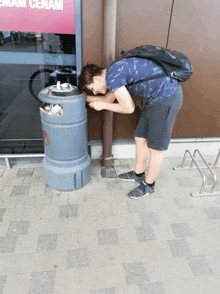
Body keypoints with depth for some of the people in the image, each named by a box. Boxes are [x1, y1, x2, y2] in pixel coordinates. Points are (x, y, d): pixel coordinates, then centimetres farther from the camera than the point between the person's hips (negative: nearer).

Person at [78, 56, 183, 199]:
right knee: (140, 138, 18)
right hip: (156, 98, 10)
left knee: (155, 147, 4)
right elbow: (108, 99, 27)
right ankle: (138, 174, 38)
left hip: (167, 98, -10)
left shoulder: (112, 76, -16)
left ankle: (149, 185, 25)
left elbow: (128, 108, -13)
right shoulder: (115, 70, 14)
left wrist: (102, 105, -1)